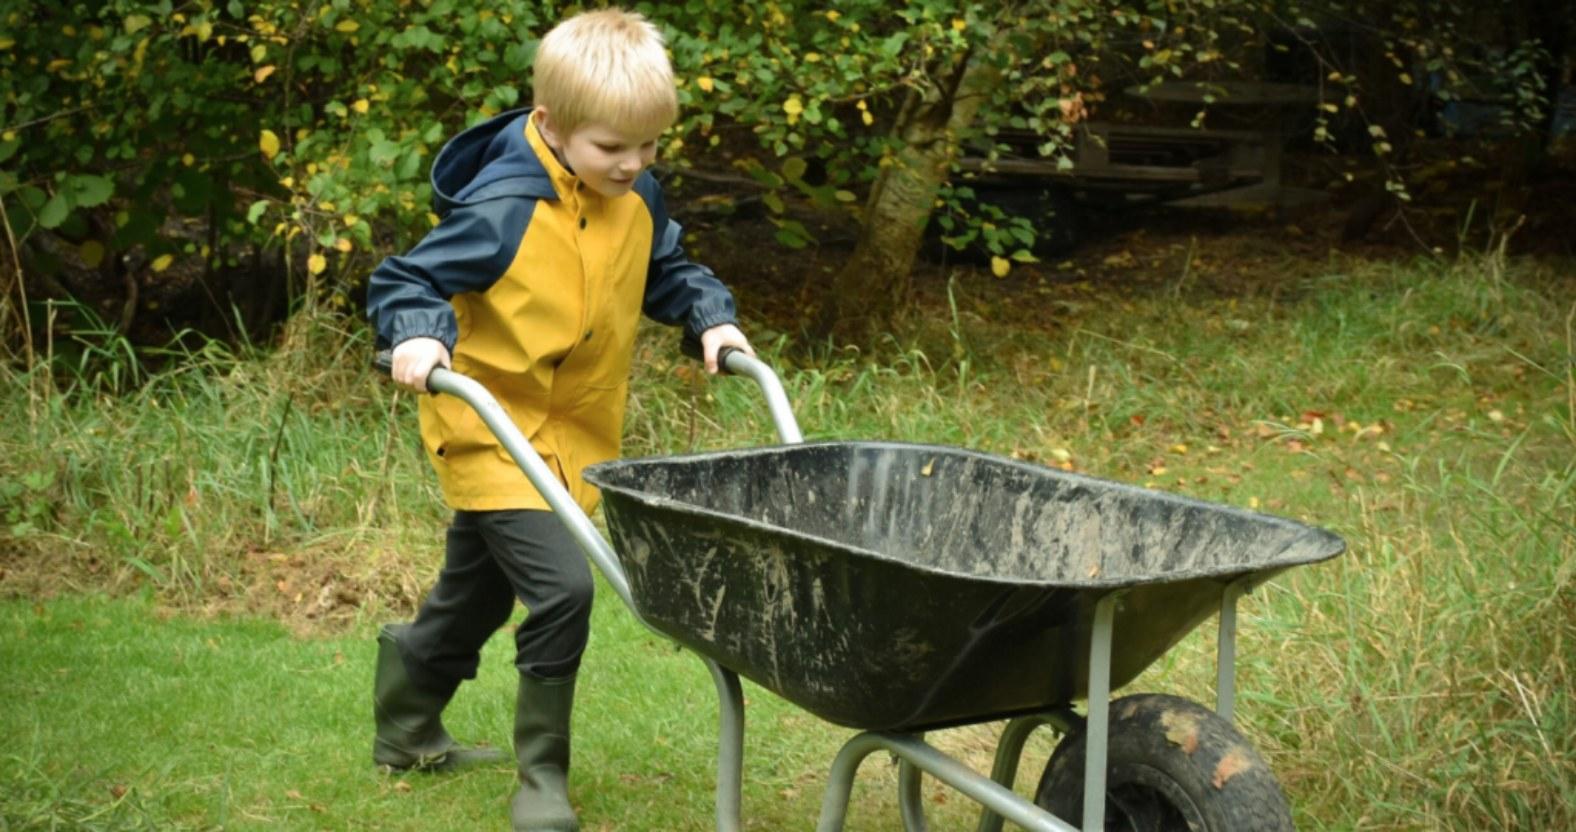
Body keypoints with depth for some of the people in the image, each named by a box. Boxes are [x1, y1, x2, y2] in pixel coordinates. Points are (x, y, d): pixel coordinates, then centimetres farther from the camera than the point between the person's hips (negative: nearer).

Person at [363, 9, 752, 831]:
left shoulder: (638, 200, -3)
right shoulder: (504, 209, -25)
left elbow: (666, 271, 15)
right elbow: (407, 280, -19)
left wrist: (710, 317, -2)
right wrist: (419, 333, -38)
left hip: (573, 434, 7)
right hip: (492, 430, -7)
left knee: (476, 594, 22)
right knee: (561, 587, -19)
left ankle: (406, 732, 45)